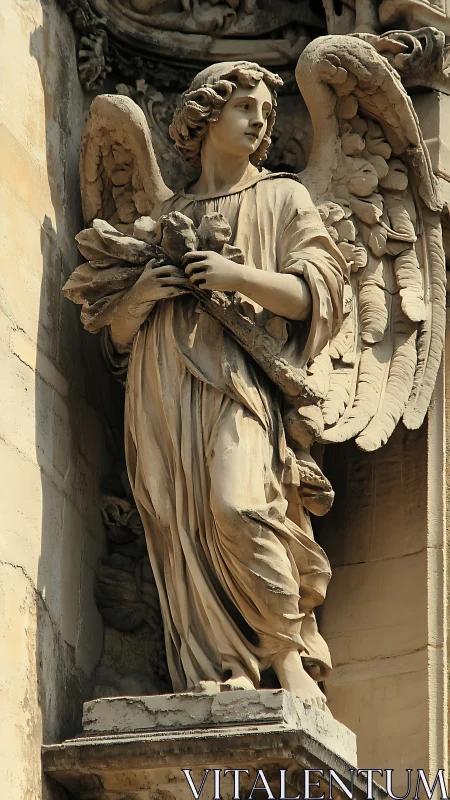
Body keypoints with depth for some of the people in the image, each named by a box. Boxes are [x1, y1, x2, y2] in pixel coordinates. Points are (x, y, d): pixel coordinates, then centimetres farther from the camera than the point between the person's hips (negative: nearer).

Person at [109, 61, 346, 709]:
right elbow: (120, 333, 24)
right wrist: (138, 297, 1)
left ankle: (292, 657, -17)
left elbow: (320, 292, 5)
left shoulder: (281, 198, 19)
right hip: (164, 388, 3)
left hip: (238, 377, -3)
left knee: (237, 508, -27)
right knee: (183, 532, -12)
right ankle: (224, 682, -18)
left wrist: (241, 276, -10)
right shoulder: (166, 216, 27)